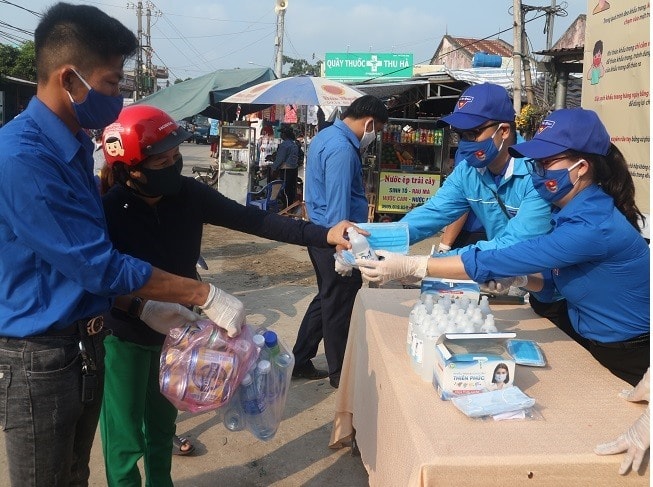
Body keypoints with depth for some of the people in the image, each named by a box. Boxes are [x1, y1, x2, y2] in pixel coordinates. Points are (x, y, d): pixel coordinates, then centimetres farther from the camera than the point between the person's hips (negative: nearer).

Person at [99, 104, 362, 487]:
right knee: (126, 438, 7)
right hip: (124, 335, -5)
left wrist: (324, 235, -21)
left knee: (162, 421, 23)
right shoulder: (107, 210, -25)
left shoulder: (188, 194, -12)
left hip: (172, 329, 5)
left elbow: (251, 219, -14)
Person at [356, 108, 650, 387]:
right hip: (593, 344, 8)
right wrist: (519, 279, -14)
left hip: (630, 357, -8)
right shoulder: (570, 213, -2)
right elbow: (554, 281, 8)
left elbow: (496, 262, -35)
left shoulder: (593, 225, -31)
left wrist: (410, 266, -34)